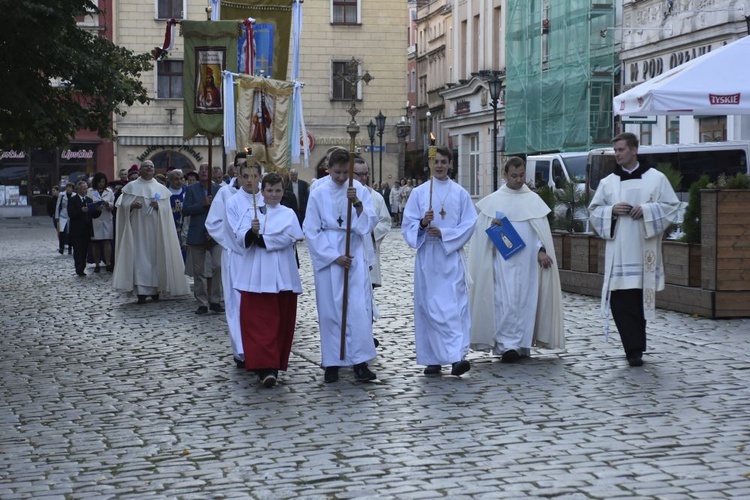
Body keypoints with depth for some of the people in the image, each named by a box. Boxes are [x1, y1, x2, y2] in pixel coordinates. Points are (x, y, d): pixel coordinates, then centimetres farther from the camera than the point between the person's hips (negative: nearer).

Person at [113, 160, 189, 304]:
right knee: (140, 257, -7)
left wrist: (158, 206, -14)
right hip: (138, 229, -2)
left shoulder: (161, 188, 10)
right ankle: (141, 291, -8)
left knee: (156, 256, 0)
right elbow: (123, 205, 2)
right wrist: (132, 205, -18)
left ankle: (155, 288, 11)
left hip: (155, 229, 2)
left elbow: (167, 209, 6)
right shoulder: (131, 186, 7)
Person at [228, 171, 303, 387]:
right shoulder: (250, 212, 10)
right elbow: (241, 237, -3)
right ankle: (266, 367, -12)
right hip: (256, 274, -1)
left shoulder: (288, 214, 9)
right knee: (259, 321, -9)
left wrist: (258, 238, -12)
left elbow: (287, 238, -8)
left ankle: (274, 365, 16)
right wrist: (251, 232, -24)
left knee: (281, 321, 4)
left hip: (282, 274, 1)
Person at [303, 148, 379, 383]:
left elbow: (370, 223, -3)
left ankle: (360, 362, -5)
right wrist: (334, 256, -7)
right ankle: (332, 363, 9)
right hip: (327, 255, 0)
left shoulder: (360, 190, 2)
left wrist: (357, 203, -20)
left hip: (355, 254, 1)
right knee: (330, 309, 2)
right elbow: (311, 231, -1)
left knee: (359, 307, -8)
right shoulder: (318, 194, -2)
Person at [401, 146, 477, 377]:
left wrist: (443, 233, -12)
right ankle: (433, 360, 5)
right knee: (430, 307, 0)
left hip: (452, 256, -1)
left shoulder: (460, 193, 7)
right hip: (427, 256, 1)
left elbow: (469, 224, 0)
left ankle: (456, 356, -15)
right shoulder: (419, 193, 7)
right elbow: (408, 224, 2)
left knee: (454, 306, -9)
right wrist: (422, 223, -19)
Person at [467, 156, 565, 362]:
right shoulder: (493, 200, 7)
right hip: (503, 261, -2)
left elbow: (542, 229, 6)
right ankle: (506, 344, -8)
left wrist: (542, 250, -9)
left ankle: (522, 345, 9)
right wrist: (491, 226, -14)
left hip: (528, 260, 2)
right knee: (505, 301, -8)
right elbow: (481, 229, 8)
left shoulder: (534, 200, 10)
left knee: (526, 301, 1)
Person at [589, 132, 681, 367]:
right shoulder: (607, 182, 11)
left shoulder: (656, 178, 5)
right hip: (618, 253, 2)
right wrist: (611, 211, -7)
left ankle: (635, 348, 14)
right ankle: (634, 348, -4)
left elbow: (672, 206, 3)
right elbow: (594, 211, 12)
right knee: (620, 300, -8)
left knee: (640, 299, 3)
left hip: (644, 250, -1)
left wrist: (646, 210, -12)